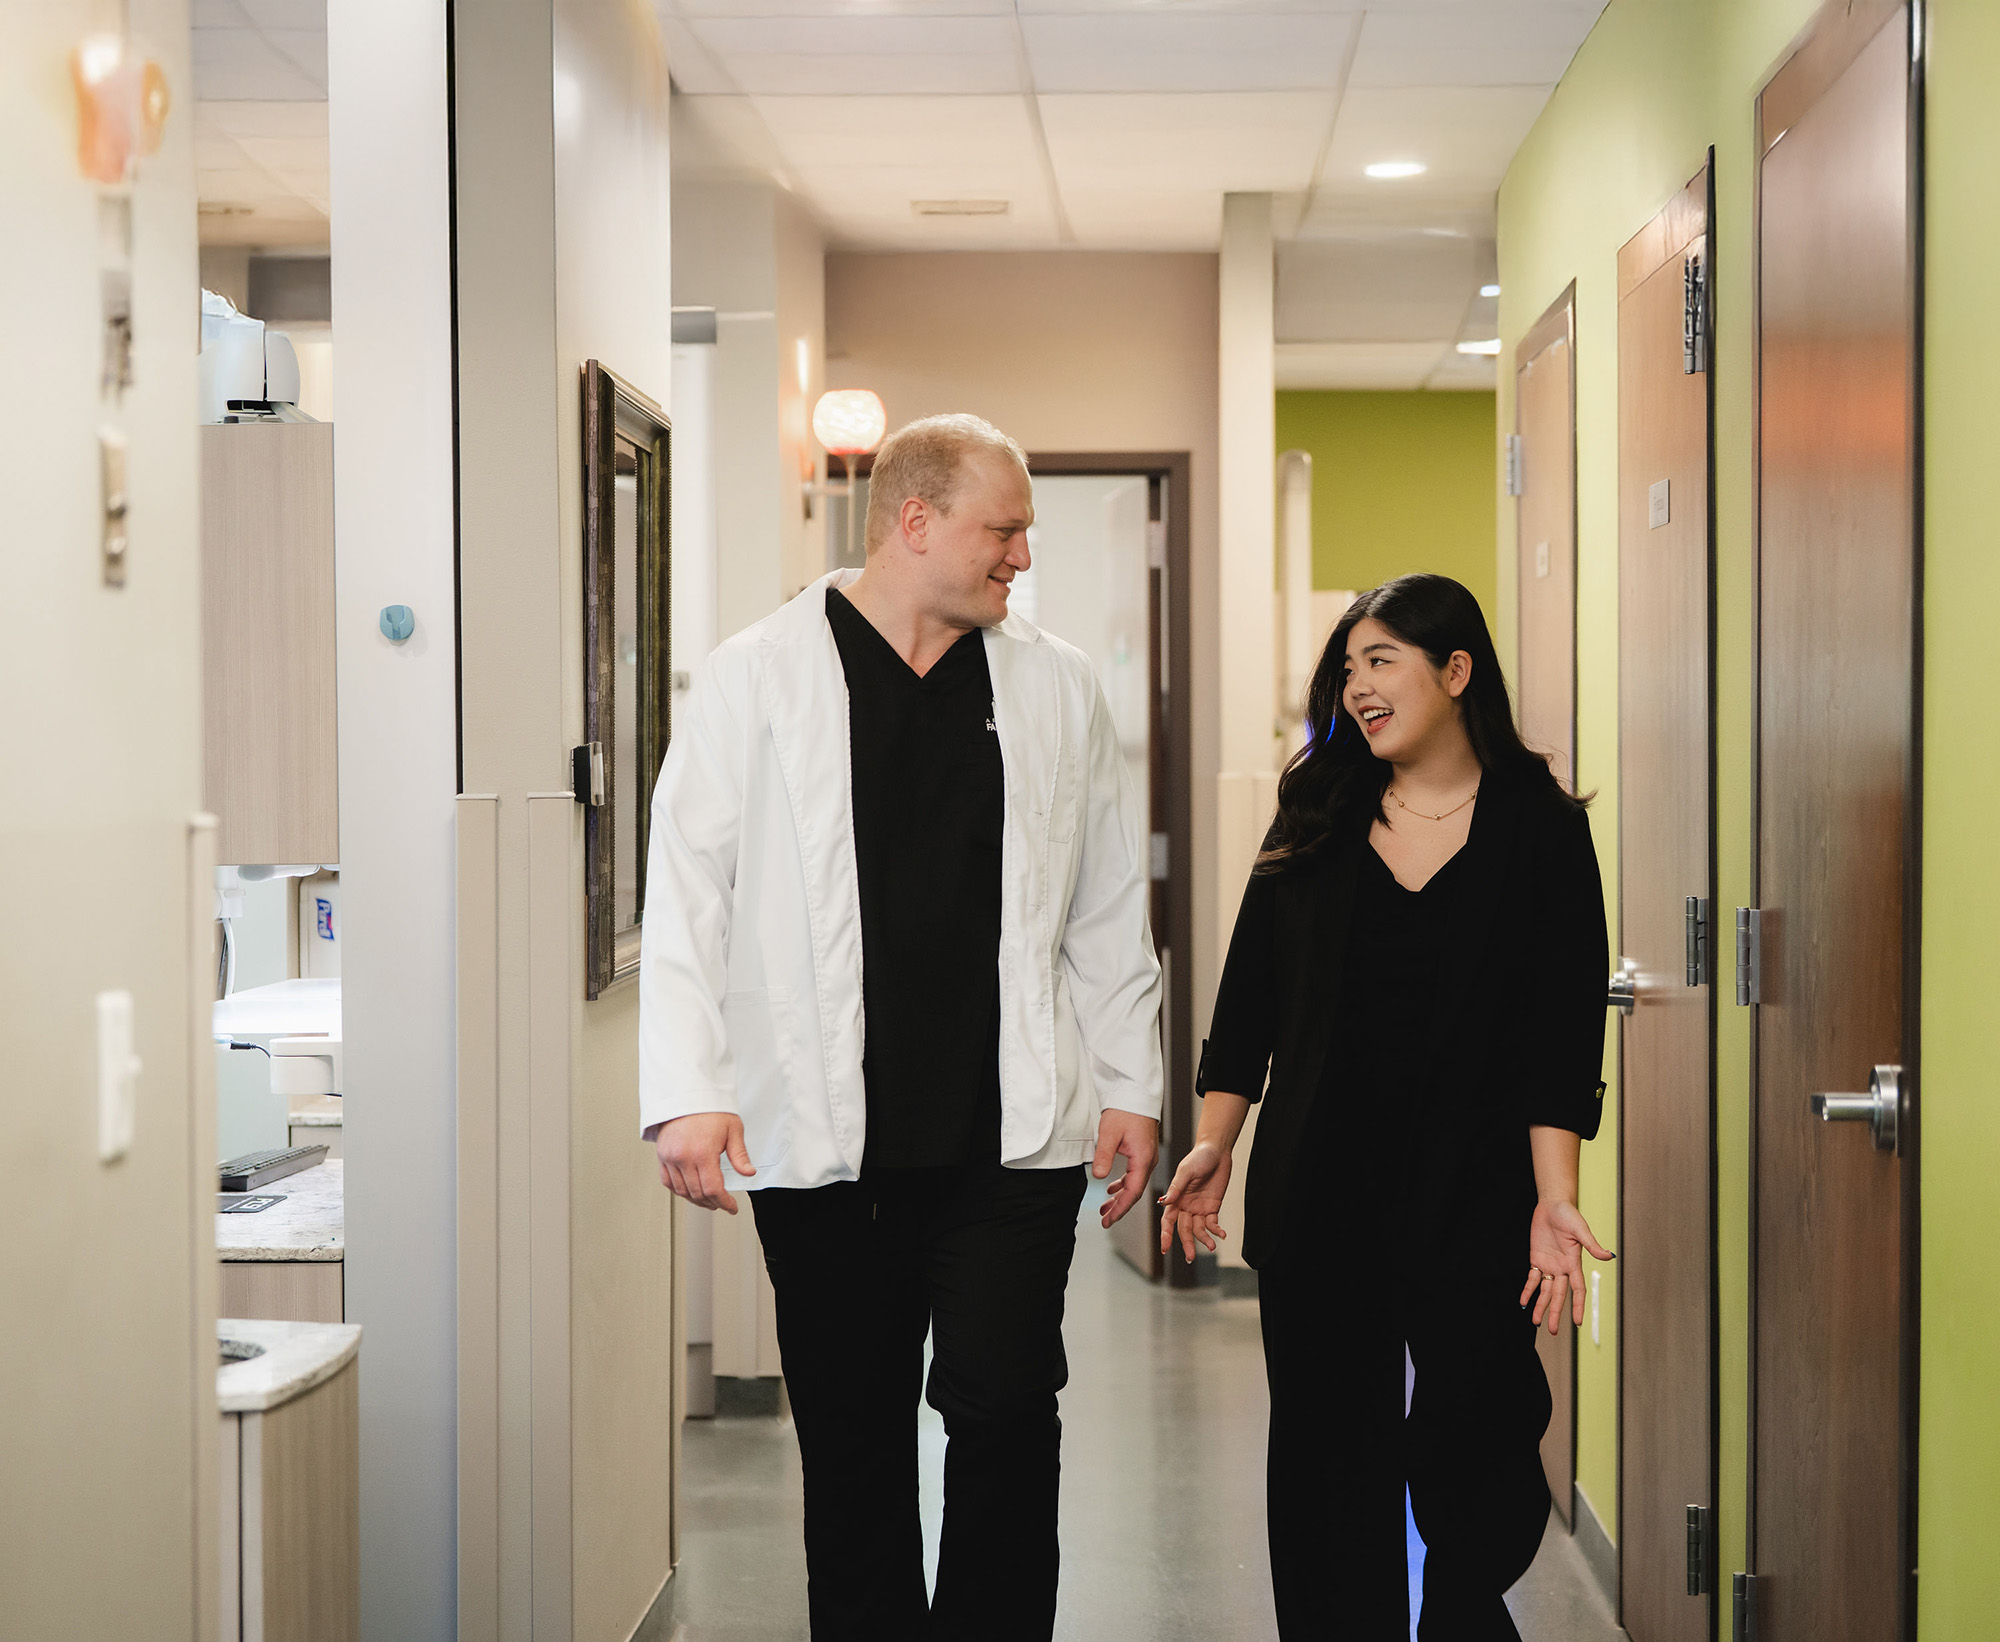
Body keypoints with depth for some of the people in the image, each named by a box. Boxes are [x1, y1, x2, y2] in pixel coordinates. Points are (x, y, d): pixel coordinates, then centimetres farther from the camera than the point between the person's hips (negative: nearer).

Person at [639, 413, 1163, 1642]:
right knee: (853, 1438, 7)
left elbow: (1110, 909, 13)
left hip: (1012, 1132, 1)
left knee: (1005, 1407, -6)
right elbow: (688, 893, -2)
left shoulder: (1058, 689, 10)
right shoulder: (760, 678, 1)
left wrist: (1131, 1087, 8)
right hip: (826, 1135, -1)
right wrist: (687, 1092, -10)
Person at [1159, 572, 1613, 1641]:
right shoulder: (1317, 822, 8)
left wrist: (1553, 1197, -14)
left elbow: (1561, 1040, -6)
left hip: (1471, 1195, -3)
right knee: (1326, 1464, 7)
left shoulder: (1540, 831, -2)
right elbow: (1248, 1003, 9)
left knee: (1468, 1461, -1)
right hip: (1315, 1194, 3)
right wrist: (1213, 1146, 1)